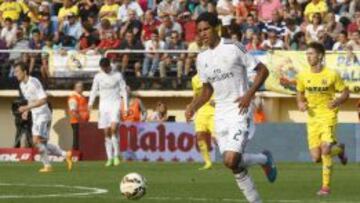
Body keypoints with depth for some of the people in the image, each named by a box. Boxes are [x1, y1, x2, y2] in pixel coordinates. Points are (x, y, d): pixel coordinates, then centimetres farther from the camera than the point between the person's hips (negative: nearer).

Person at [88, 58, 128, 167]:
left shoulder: (117, 75, 1)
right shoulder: (98, 77, 7)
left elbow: (123, 91, 4)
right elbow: (94, 91, 11)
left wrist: (126, 107, -1)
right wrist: (90, 103, -4)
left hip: (115, 104, -3)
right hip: (103, 104, 3)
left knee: (113, 128, -21)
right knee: (106, 132, 1)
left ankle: (116, 155, -13)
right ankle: (110, 158, 5)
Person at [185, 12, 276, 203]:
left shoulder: (234, 49, -10)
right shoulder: (202, 58, 9)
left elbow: (262, 70, -6)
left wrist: (249, 94, -17)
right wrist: (193, 106, 1)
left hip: (239, 110, -7)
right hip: (220, 114, 7)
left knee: (231, 161, -20)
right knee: (233, 165, 3)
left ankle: (264, 159, 8)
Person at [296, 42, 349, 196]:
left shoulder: (332, 75, -9)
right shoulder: (303, 76, 1)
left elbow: (345, 92, 0)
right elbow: (300, 93, 17)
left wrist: (337, 101, -20)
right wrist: (301, 103, -5)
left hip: (328, 115, -4)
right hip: (312, 118, 4)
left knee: (325, 150, -23)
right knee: (316, 158, 1)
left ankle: (326, 186, -3)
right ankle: (338, 149, 34)